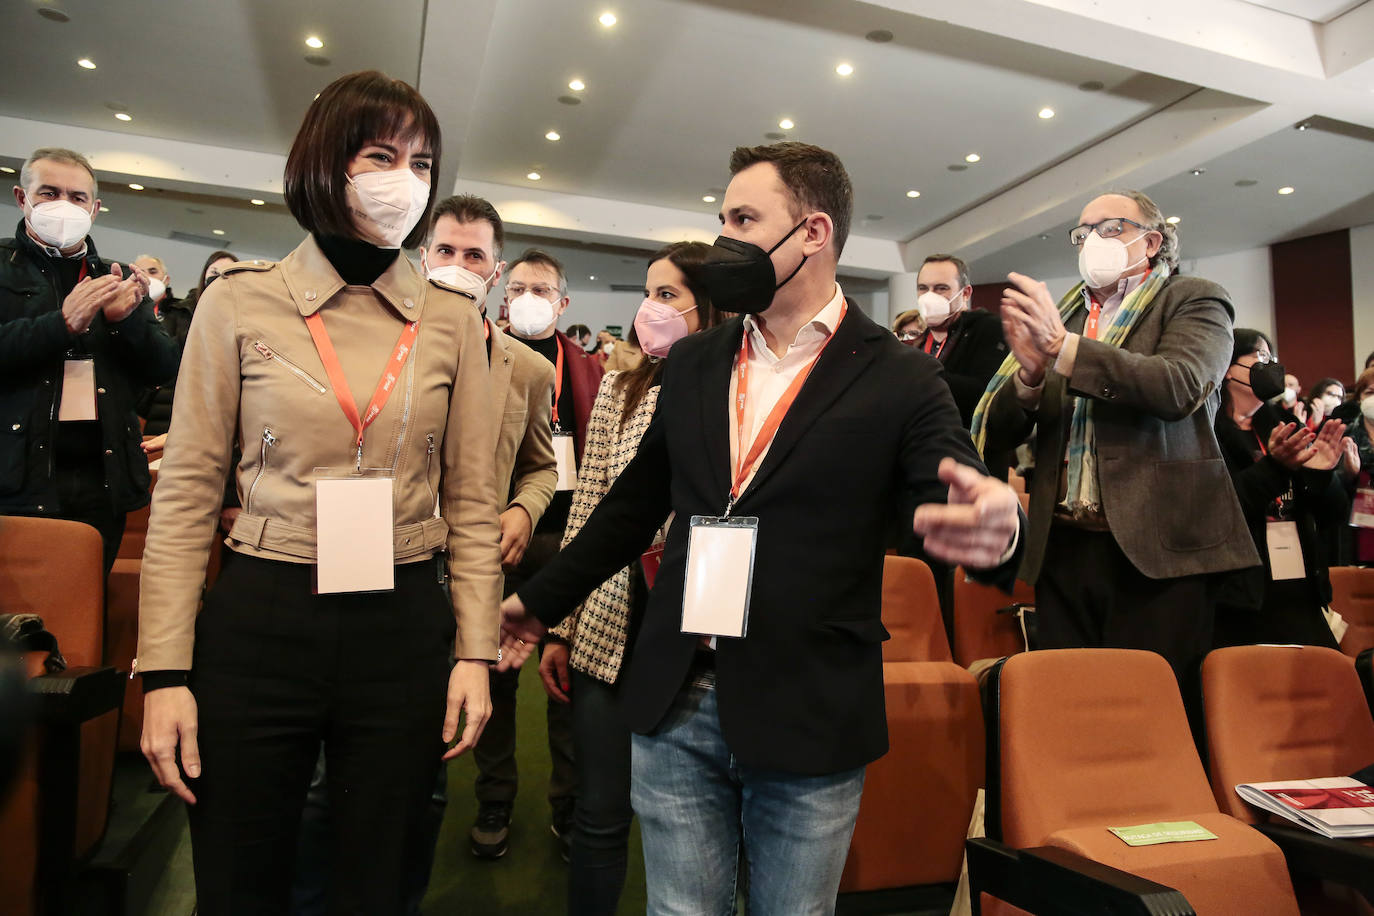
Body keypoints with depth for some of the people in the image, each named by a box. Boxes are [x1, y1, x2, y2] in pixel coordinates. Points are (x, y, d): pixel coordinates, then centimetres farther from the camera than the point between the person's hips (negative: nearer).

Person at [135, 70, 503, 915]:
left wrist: (476, 651, 0)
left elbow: (471, 500, 4)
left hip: (405, 630, 1)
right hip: (259, 625, 0)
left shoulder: (453, 318, 3)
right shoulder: (242, 301, -1)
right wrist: (165, 669, -4)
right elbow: (188, 494, 1)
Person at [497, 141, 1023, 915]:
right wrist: (540, 601, 18)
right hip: (674, 709, 4)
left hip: (810, 725, -3)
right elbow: (639, 500, 14)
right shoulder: (692, 364, 7)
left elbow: (965, 497, -9)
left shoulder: (901, 379, -6)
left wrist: (997, 527, -34)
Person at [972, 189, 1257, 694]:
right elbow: (993, 435, 8)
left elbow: (1180, 386, -14)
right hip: (1062, 549, 3)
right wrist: (1029, 371, -12)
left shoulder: (1193, 300, 8)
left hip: (1155, 548, -3)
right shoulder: (1054, 316, 15)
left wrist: (1062, 345, -19)